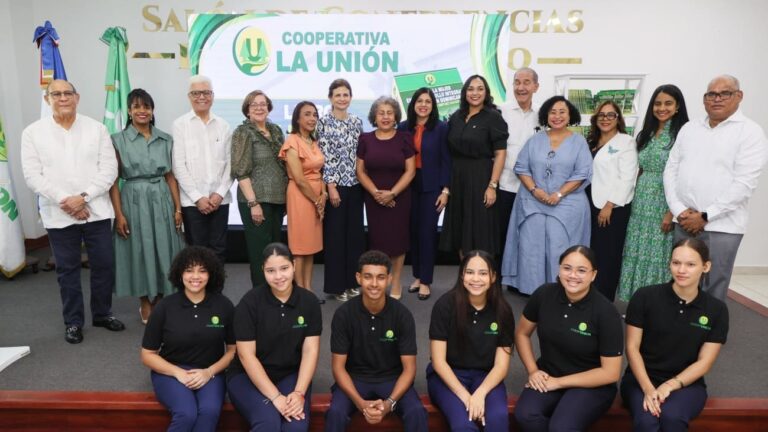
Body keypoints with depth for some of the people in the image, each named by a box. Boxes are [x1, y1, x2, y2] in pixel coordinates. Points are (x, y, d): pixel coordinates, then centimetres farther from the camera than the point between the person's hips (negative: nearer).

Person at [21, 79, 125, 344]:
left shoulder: (96, 128, 3)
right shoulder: (33, 132, 3)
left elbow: (109, 169, -4)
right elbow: (32, 175, -3)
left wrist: (83, 197, -14)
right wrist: (63, 201, -14)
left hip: (96, 211, 1)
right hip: (58, 215, 0)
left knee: (104, 265, 7)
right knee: (67, 269, 10)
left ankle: (102, 313, 27)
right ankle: (73, 321, 24)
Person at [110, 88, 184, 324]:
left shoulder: (166, 139, 7)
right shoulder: (118, 140, -1)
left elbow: (171, 176, 8)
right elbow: (113, 180, -3)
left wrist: (178, 207, 2)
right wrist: (119, 214, -10)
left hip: (162, 200, 2)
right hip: (134, 201, -2)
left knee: (163, 251, 6)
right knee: (140, 252, 6)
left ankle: (159, 302, 23)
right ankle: (145, 305, 22)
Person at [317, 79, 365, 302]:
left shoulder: (357, 122, 10)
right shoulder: (323, 122, -5)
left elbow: (361, 153, 13)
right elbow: (324, 157, -10)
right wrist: (331, 186, -14)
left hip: (355, 184, 5)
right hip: (335, 184, -5)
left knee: (355, 232, 9)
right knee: (335, 234, 1)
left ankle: (351, 282, 22)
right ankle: (336, 285, 12)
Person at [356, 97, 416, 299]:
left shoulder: (405, 138, -1)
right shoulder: (365, 139, 3)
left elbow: (410, 171, -5)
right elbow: (360, 171, 2)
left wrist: (392, 193, -15)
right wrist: (376, 192, -12)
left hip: (399, 198, -1)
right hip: (373, 199, 1)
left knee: (397, 238, 3)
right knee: (377, 239, 3)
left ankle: (396, 282, 17)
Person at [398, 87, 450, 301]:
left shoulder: (441, 128, -2)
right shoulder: (403, 127, 4)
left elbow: (446, 161, -3)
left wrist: (445, 190, -9)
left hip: (432, 187, -2)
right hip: (409, 186, 3)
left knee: (428, 232, 0)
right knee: (413, 231, 7)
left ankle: (425, 281, 8)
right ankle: (417, 276, 20)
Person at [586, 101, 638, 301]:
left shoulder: (626, 142, -3)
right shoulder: (591, 142, 17)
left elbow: (627, 178, -11)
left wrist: (609, 206, -16)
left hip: (613, 208, -6)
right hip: (590, 205, 6)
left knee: (607, 257, -1)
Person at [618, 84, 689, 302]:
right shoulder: (646, 134, 12)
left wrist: (672, 212, -17)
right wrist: (632, 201, 10)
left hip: (664, 205, -6)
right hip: (641, 205, 6)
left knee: (658, 255, 1)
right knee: (637, 254, 9)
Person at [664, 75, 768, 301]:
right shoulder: (689, 129, 11)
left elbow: (743, 184, -12)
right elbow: (671, 169, 7)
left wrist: (705, 216, -14)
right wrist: (678, 210, -5)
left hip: (721, 226, -4)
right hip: (684, 222, 4)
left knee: (713, 289, 3)